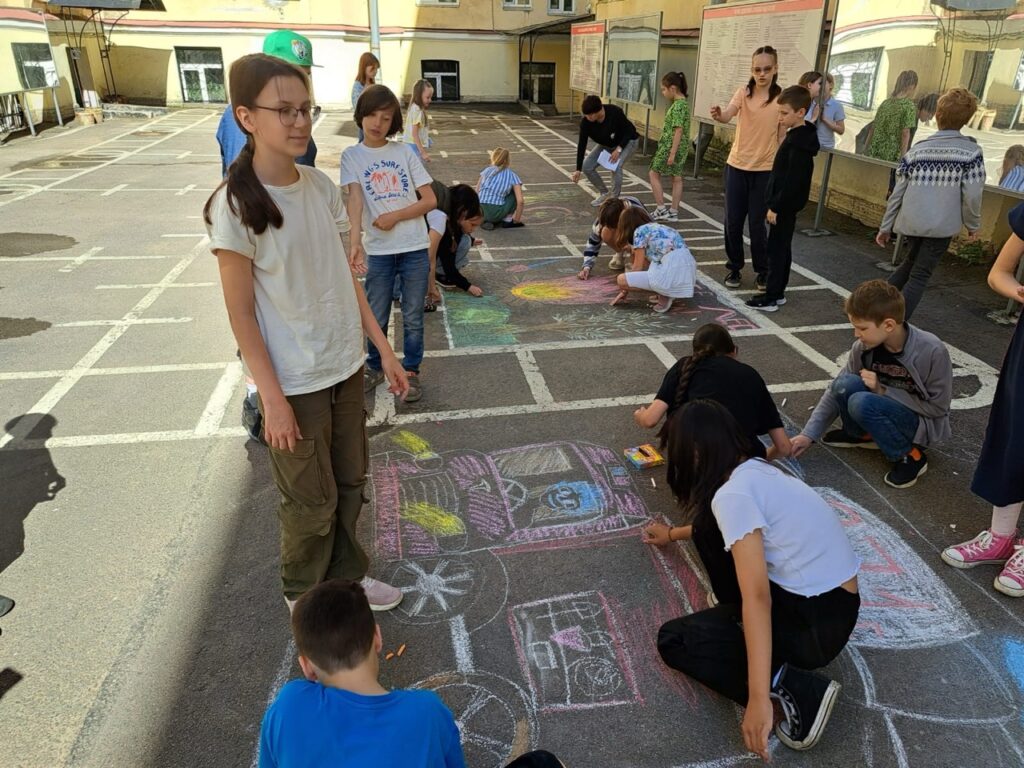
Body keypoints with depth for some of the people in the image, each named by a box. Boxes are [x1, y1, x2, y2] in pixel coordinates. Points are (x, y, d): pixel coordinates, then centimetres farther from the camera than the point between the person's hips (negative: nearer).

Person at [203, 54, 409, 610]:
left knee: (350, 482, 19)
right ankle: (305, 596, 38)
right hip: (294, 381, -6)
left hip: (345, 366, 6)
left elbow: (345, 275, 6)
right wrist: (272, 398, -16)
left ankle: (346, 576, 43)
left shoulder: (321, 186, 0)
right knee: (311, 500, 11)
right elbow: (241, 314, -15)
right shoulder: (236, 206, -18)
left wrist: (383, 350, 7)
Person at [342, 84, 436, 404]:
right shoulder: (352, 155, 0)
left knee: (413, 317, 9)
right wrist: (355, 240, -32)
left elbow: (430, 200, 0)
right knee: (376, 317, 11)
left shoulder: (405, 152, 2)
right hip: (378, 250, 0)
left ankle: (411, 371, 26)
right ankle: (375, 367, 32)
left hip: (415, 248, 1)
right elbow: (355, 200, -16)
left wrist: (395, 216, -13)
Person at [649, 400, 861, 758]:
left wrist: (759, 698, -28)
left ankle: (795, 689, -10)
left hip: (817, 622, -9)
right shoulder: (759, 469, 7)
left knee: (673, 639, -1)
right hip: (840, 602, 9)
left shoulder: (732, 494, -20)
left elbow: (757, 597, -27)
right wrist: (673, 534, 45)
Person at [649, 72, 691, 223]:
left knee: (653, 174, 2)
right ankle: (673, 212, 17)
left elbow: (678, 130, -22)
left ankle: (661, 209, 2)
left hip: (671, 146, -9)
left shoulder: (678, 105, -18)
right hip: (681, 147, 9)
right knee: (677, 178, 11)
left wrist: (672, 153, -23)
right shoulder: (684, 102, 11)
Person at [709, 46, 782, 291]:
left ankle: (762, 270, 20)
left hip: (765, 170, -2)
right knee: (733, 221, 4)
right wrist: (719, 115, -45)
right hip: (736, 166, 2)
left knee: (756, 224, 1)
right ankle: (734, 268, 21)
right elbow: (728, 114, -21)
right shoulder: (743, 92, -2)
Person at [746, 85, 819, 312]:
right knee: (781, 248, 14)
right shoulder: (797, 136, 12)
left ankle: (771, 298, -2)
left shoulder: (799, 142, -19)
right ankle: (777, 293, 23)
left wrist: (776, 207, -21)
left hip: (785, 206, -10)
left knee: (777, 250, -6)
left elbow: (793, 180, -23)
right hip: (785, 205, 10)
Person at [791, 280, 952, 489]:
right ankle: (861, 434, 5)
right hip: (886, 407, 5)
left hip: (924, 422, -5)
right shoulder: (863, 347, -14)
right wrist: (809, 434, -13)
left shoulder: (932, 351, -26)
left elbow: (938, 407, -17)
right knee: (846, 385, -24)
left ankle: (908, 455, -10)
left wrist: (883, 390, -24)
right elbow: (836, 390, -6)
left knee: (862, 403, -32)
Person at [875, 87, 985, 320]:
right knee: (919, 276, 1)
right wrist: (973, 224, 6)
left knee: (911, 262, 27)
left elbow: (898, 193, 0)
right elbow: (972, 195, -10)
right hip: (941, 226, -3)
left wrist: (886, 227, 7)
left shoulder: (917, 149, 0)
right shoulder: (971, 151, -7)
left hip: (910, 222, 3)